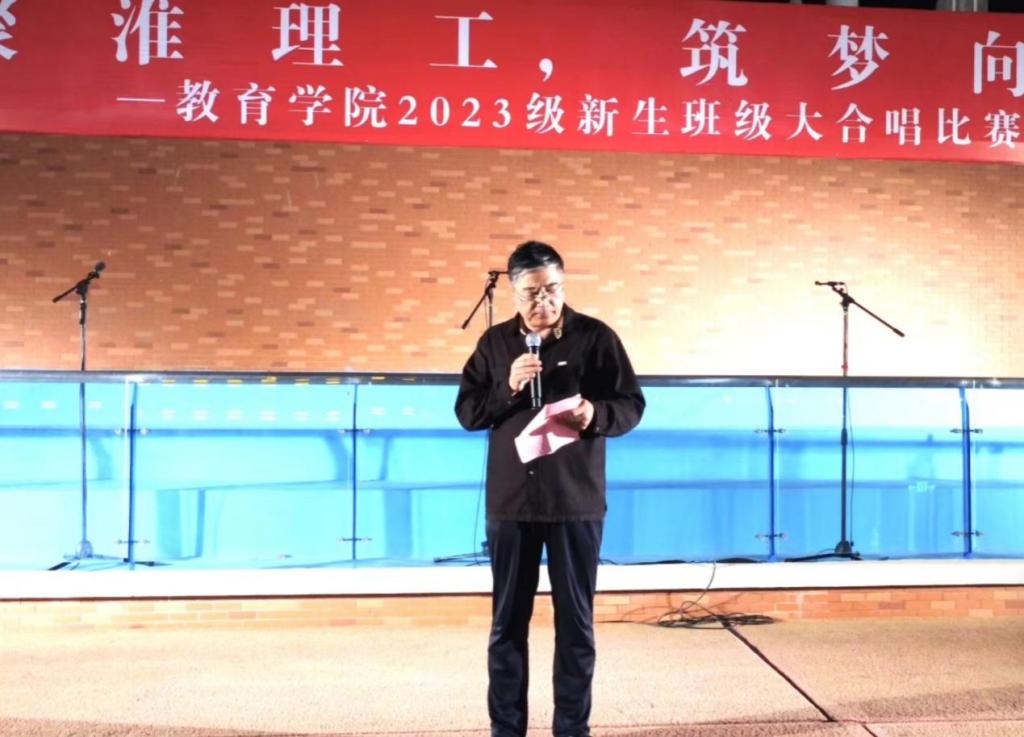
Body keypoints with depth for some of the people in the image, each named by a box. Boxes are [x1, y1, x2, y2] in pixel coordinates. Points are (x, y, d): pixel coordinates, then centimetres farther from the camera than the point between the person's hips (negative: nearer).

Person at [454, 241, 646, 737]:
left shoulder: (595, 337, -2)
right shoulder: (495, 342, 5)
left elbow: (632, 405, -1)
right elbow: (466, 411, 4)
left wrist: (596, 415, -22)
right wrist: (508, 389, -14)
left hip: (576, 503, -2)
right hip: (510, 503, 2)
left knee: (575, 622, 5)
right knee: (507, 623, 7)